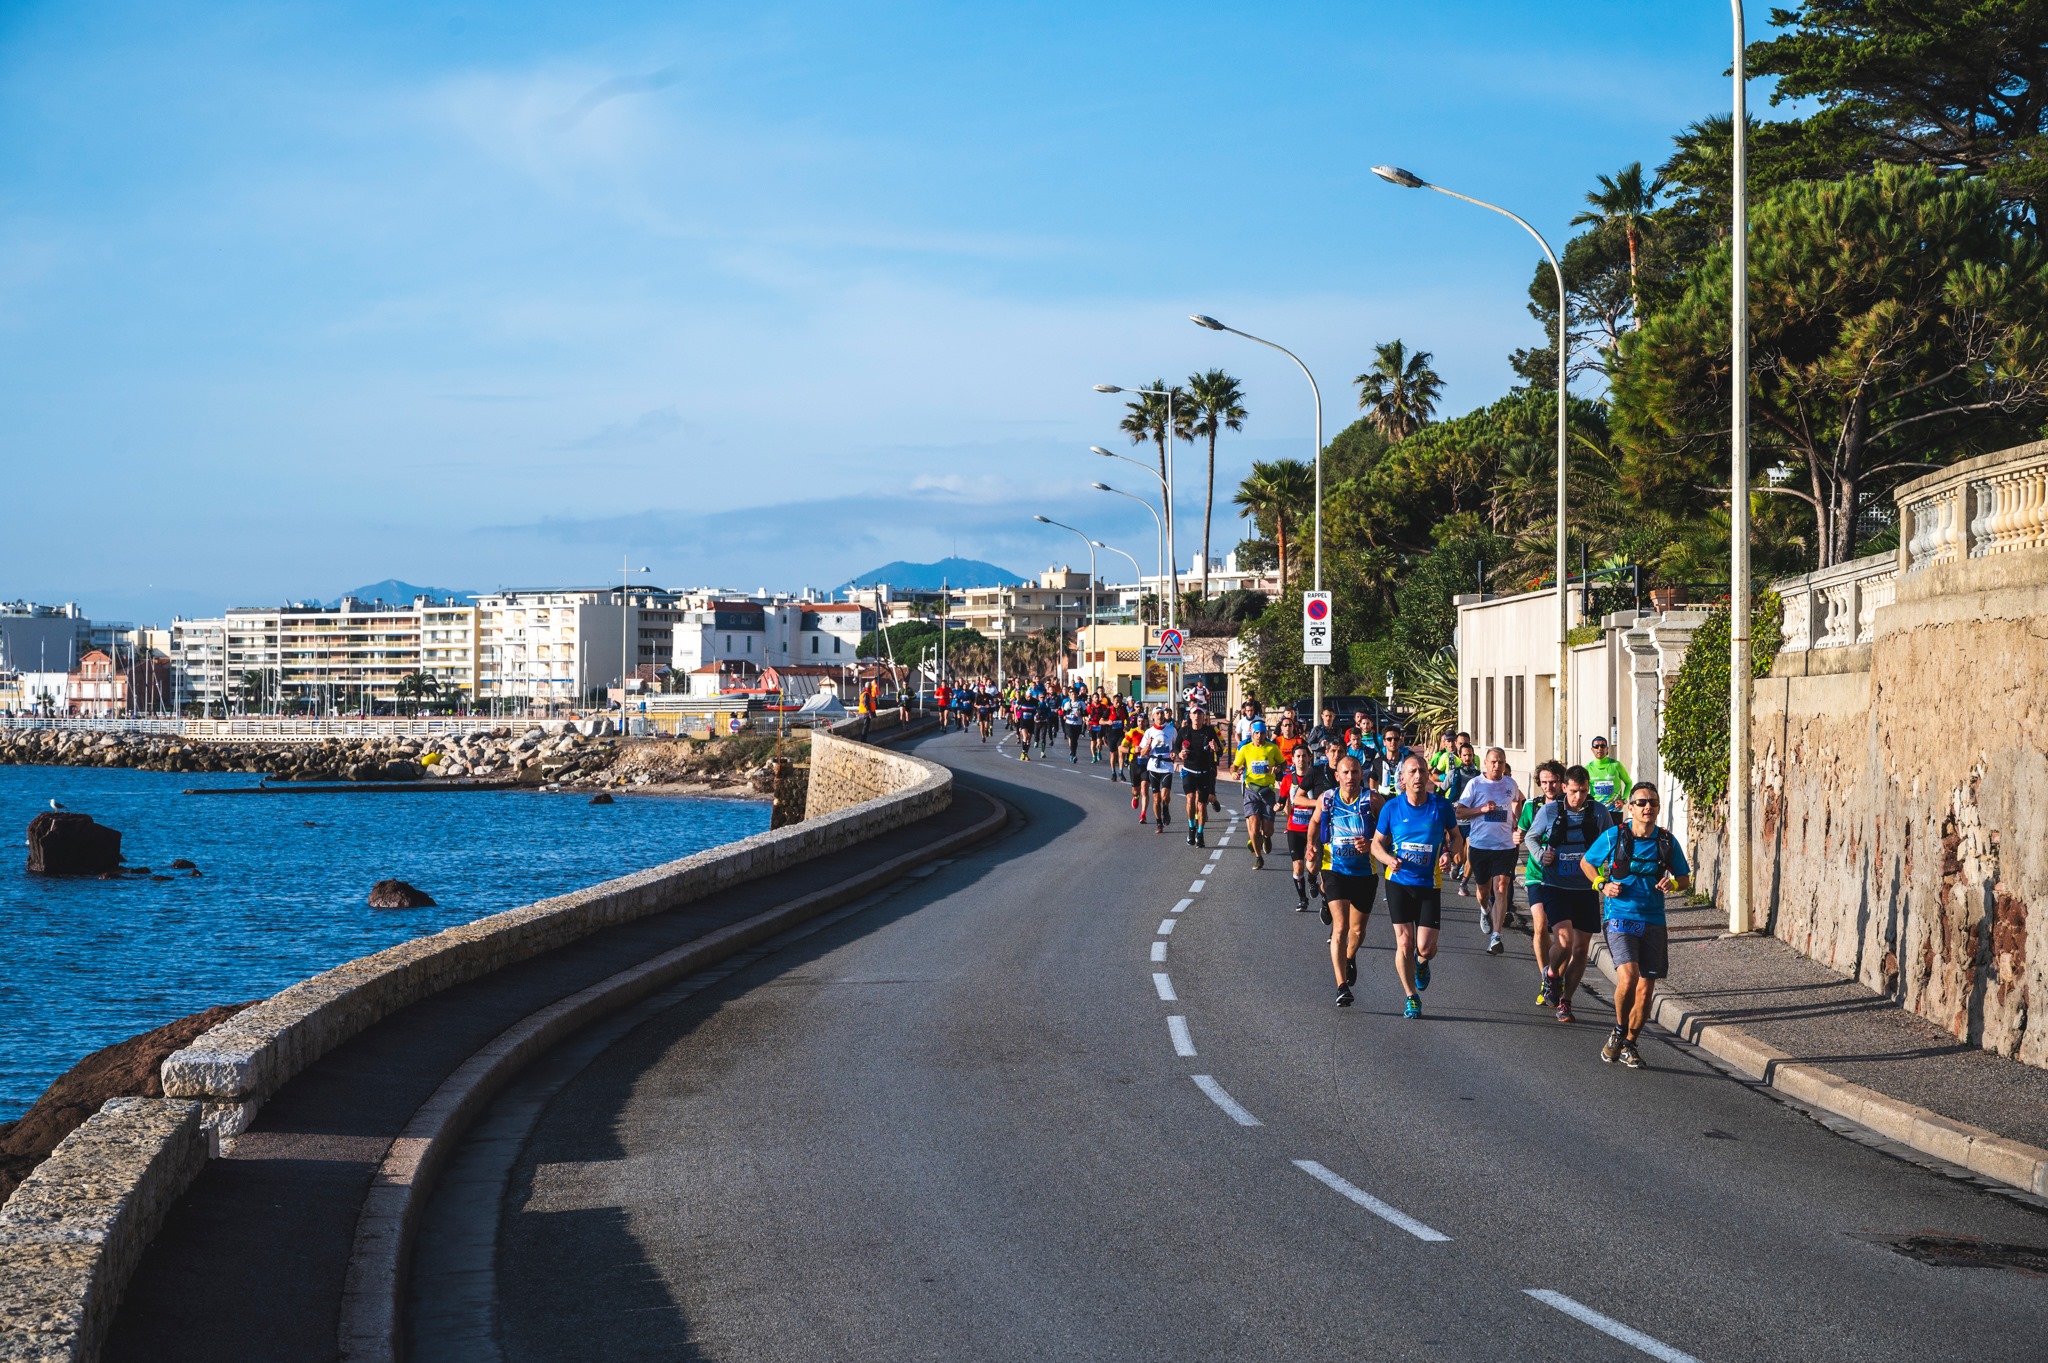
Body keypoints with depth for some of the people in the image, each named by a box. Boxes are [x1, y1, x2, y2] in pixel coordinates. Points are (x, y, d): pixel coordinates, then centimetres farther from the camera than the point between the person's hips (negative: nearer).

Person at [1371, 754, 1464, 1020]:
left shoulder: (1441, 806, -3)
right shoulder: (1391, 808, -3)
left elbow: (1456, 838, 10)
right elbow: (1377, 843, 5)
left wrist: (1449, 852, -12)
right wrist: (1388, 859, -16)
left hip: (1430, 885, 0)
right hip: (1399, 882, 0)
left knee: (1425, 947, -6)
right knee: (1404, 943, -4)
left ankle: (1422, 963, 33)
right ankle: (1411, 997, 15)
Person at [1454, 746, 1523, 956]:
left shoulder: (1510, 784, 6)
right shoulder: (1475, 784, -3)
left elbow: (1518, 800, 28)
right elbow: (1459, 812, -5)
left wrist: (1517, 822, 13)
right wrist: (1482, 809, -17)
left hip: (1505, 845, 0)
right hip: (1479, 844, 0)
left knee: (1501, 888, -14)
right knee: (1484, 889, 14)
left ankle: (1495, 937, -17)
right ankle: (1485, 911, 50)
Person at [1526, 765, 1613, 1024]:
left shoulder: (1599, 812, -2)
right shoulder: (1549, 811, -4)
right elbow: (1531, 836, 13)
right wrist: (1540, 855, -7)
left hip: (1586, 889, 2)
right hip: (1555, 887, -2)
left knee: (1581, 948, 5)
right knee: (1564, 941, -20)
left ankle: (1565, 1001, 20)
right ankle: (1552, 974, 13)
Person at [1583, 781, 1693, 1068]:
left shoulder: (1667, 842, 1)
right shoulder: (1614, 836, -5)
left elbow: (1685, 879, 12)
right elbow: (1586, 862, 10)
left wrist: (1673, 883, -11)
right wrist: (1603, 885, -7)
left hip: (1653, 922, 3)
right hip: (1619, 917, -3)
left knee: (1645, 990, 4)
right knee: (1628, 976, -23)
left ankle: (1629, 1045, 24)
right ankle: (1619, 1031, 3)